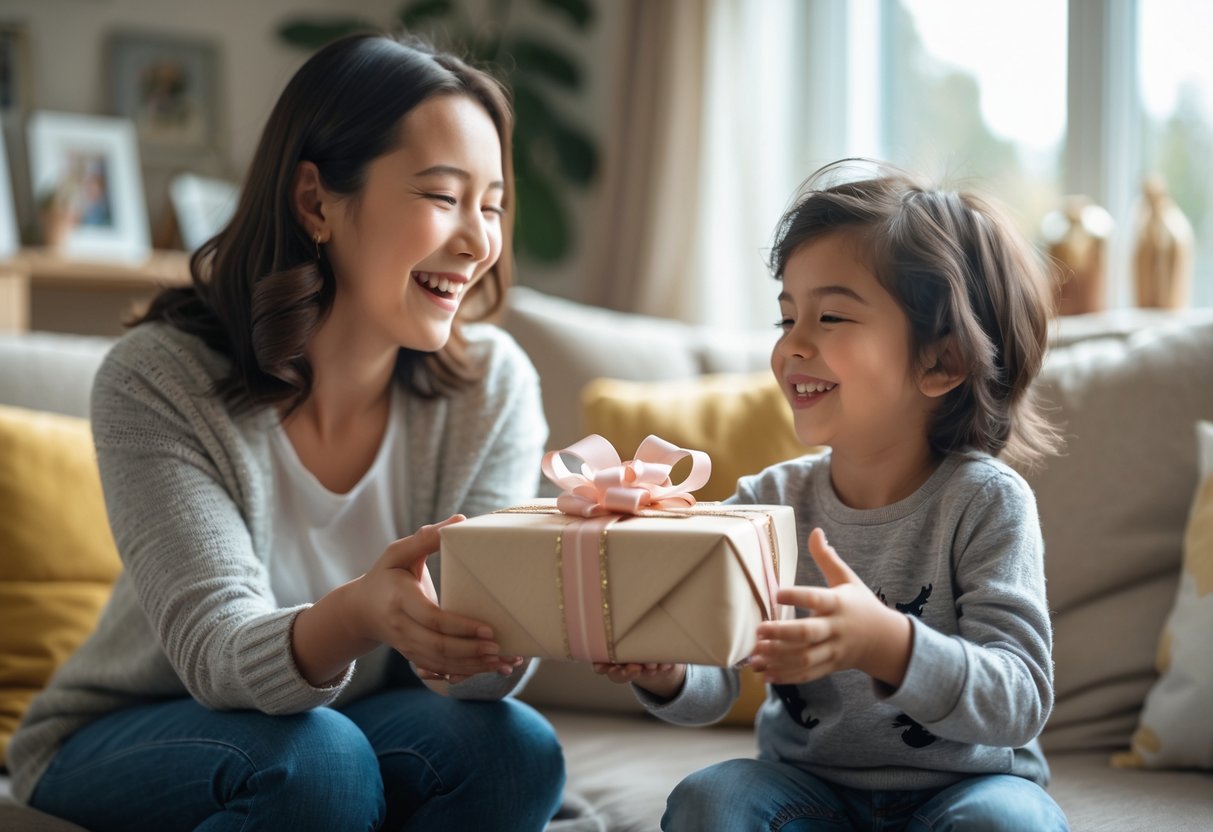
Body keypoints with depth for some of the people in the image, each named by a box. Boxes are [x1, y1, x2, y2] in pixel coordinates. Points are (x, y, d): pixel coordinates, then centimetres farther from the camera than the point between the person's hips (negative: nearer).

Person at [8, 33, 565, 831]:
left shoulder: (492, 385, -11)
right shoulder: (158, 379, -21)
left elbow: (472, 670, -16)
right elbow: (215, 652, -28)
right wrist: (357, 616, -51)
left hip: (358, 727, 4)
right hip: (120, 744, -3)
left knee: (515, 749, -26)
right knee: (317, 759, -33)